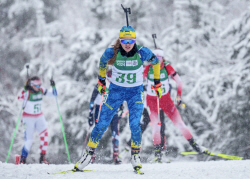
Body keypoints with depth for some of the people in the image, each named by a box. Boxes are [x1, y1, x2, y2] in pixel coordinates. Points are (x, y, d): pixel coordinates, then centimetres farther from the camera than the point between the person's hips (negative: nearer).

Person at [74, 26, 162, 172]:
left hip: (135, 92, -1)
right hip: (116, 91, 1)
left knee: (135, 125, -15)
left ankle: (136, 154, 8)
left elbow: (156, 62, 2)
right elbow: (102, 63, 5)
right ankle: (89, 153, 16)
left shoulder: (142, 53, -19)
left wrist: (157, 83, 5)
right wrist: (101, 81, 12)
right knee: (102, 124, 0)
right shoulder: (112, 53, -18)